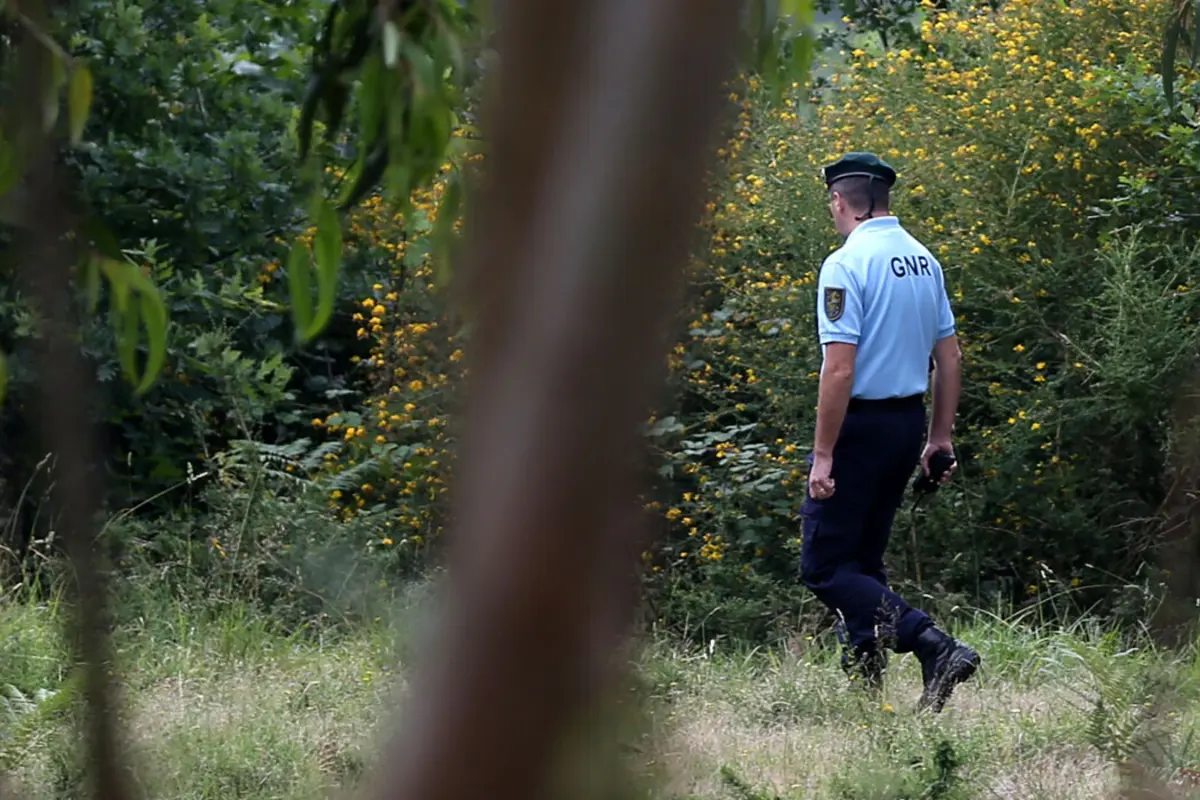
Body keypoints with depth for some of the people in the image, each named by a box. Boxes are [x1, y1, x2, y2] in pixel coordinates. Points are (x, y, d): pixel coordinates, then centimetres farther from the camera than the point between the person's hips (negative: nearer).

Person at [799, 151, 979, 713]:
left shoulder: (846, 265, -15)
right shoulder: (925, 260, 8)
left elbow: (839, 369, -20)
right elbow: (949, 358, 12)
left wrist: (823, 455, -17)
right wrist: (939, 437, 19)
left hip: (860, 423, -8)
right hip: (909, 421, 8)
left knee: (824, 567, -5)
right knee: (864, 560, 19)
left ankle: (935, 647, -19)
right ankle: (864, 681, 18)